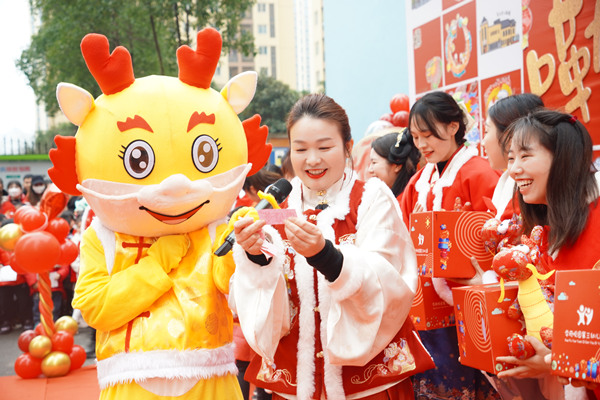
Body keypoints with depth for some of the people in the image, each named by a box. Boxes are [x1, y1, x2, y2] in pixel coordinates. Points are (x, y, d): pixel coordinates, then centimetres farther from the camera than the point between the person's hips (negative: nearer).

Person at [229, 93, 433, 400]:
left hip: (371, 374, -2)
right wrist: (255, 257, -25)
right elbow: (266, 311, -6)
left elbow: (387, 287, -18)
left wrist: (324, 254, -33)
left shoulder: (373, 199, -5)